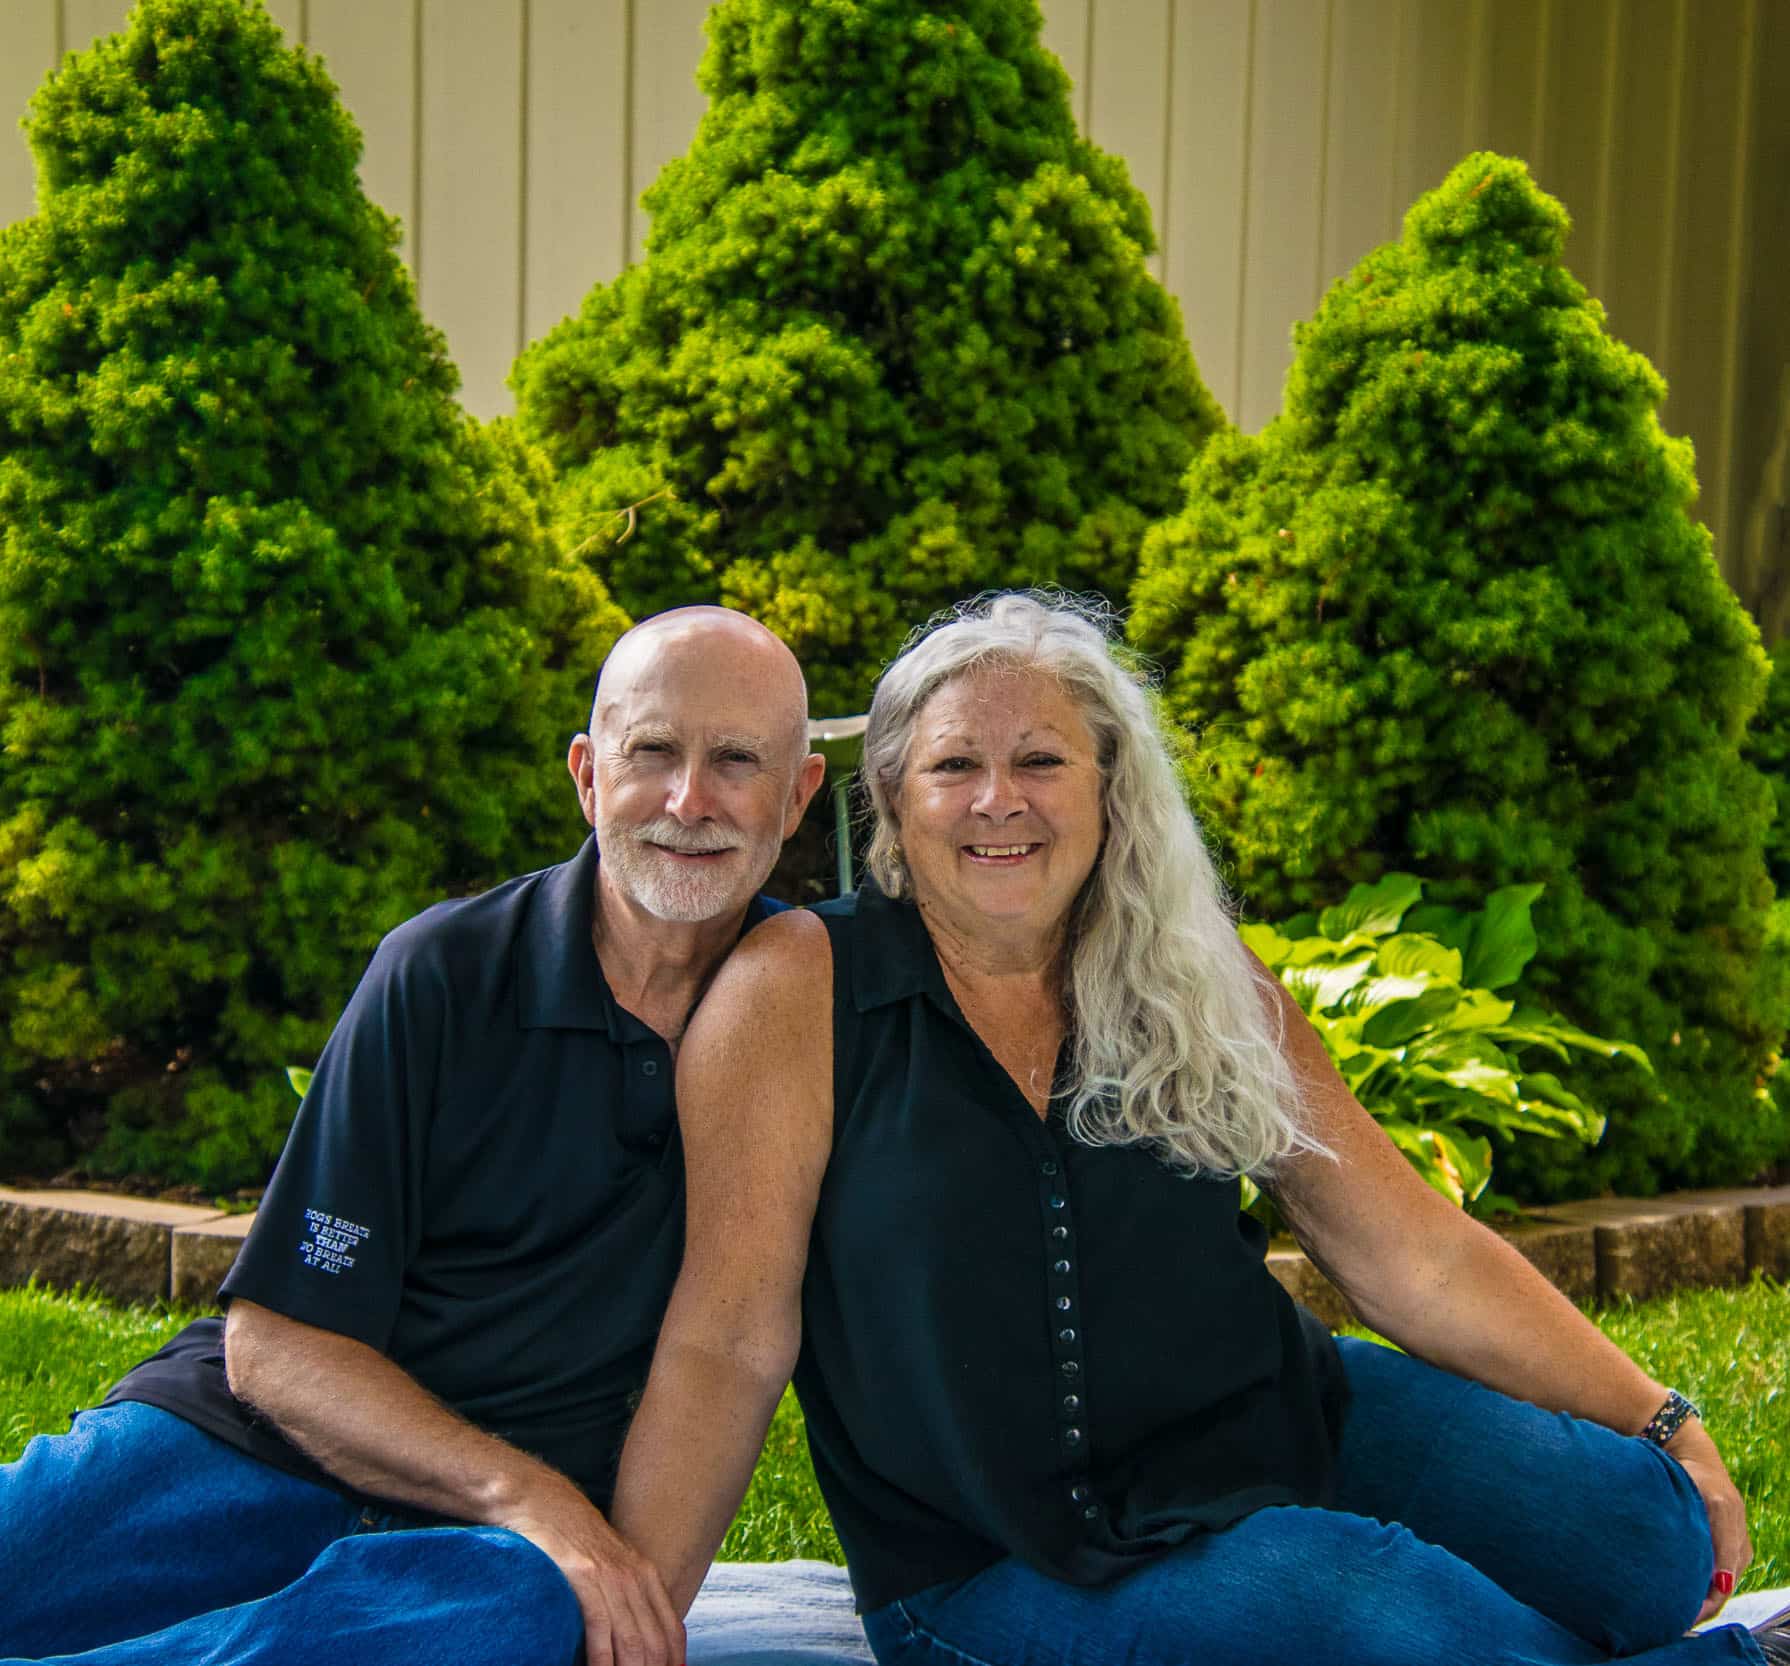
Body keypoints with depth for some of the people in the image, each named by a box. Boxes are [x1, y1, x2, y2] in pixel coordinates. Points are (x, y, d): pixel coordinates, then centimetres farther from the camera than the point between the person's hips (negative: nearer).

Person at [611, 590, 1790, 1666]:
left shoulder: (1204, 988, 5)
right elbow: (727, 1342, -11)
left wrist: (1658, 1420, 3)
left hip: (1286, 1427, 4)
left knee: (1645, 1532, -16)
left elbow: (1414, 1252, 7)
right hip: (1005, 1565, -4)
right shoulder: (799, 992, -9)